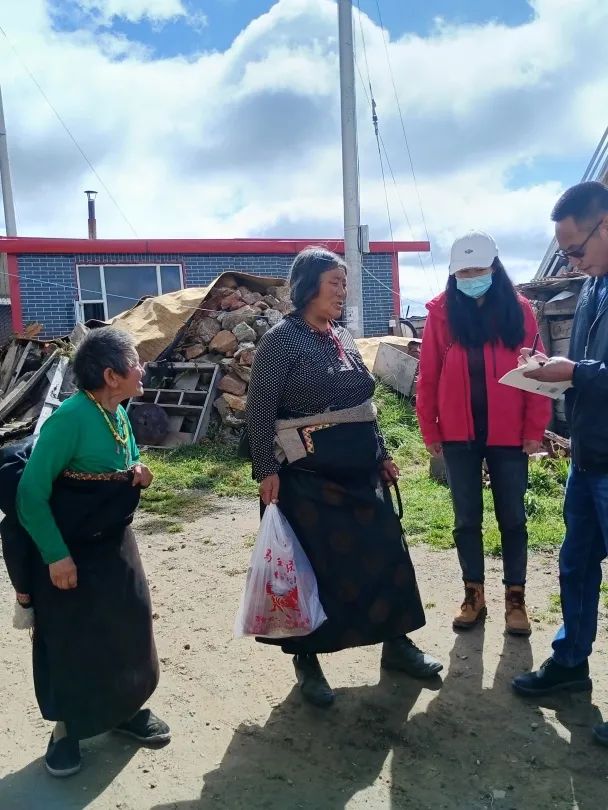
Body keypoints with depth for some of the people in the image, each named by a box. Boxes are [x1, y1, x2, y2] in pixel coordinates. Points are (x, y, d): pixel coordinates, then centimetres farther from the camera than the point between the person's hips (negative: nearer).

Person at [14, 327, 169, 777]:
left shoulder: (119, 414, -2)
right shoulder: (71, 417, -26)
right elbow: (31, 492, -23)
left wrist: (138, 475, -9)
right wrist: (56, 555, -21)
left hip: (114, 542, 7)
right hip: (69, 550, -7)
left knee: (129, 626, 15)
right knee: (69, 640, 9)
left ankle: (127, 709, 37)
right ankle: (66, 729, 32)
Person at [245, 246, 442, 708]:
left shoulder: (344, 338, 11)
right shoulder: (281, 340, -10)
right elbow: (260, 411, -11)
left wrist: (382, 455, 16)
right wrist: (267, 471, -16)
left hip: (361, 471, 7)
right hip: (309, 475, -7)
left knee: (387, 554, 13)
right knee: (315, 565, 5)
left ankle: (396, 643, 32)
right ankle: (307, 661, 25)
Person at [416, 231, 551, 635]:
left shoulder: (518, 310, 0)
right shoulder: (441, 311, 0)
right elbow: (428, 375, 1)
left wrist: (535, 428, -5)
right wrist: (429, 429, -1)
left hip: (508, 434, 0)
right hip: (459, 434, 1)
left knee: (512, 518, 10)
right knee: (467, 519, 11)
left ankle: (515, 598, 25)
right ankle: (474, 595, 26)